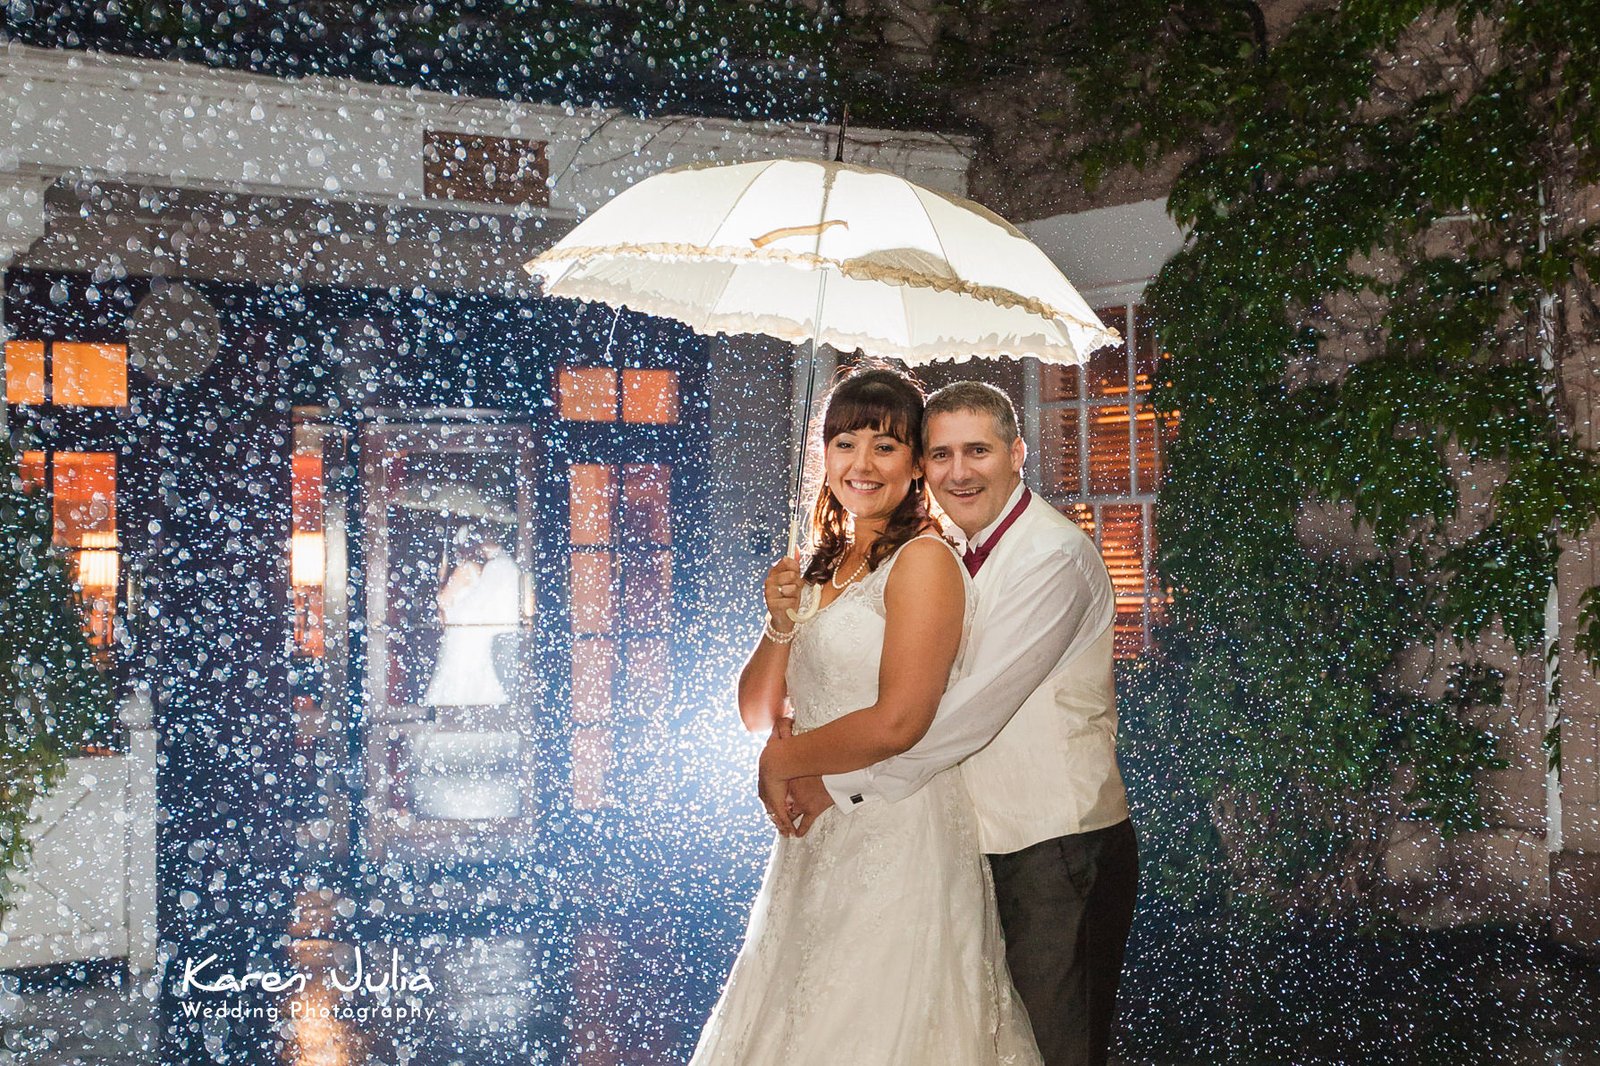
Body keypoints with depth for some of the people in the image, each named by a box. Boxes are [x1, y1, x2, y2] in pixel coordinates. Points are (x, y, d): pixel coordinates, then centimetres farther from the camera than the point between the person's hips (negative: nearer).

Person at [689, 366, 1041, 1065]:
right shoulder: (824, 568, 13)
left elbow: (896, 724, -21)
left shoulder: (922, 559, -11)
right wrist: (778, 625, -5)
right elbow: (758, 712, 14)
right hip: (815, 842, 8)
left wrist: (781, 761, -6)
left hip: (897, 833, -8)